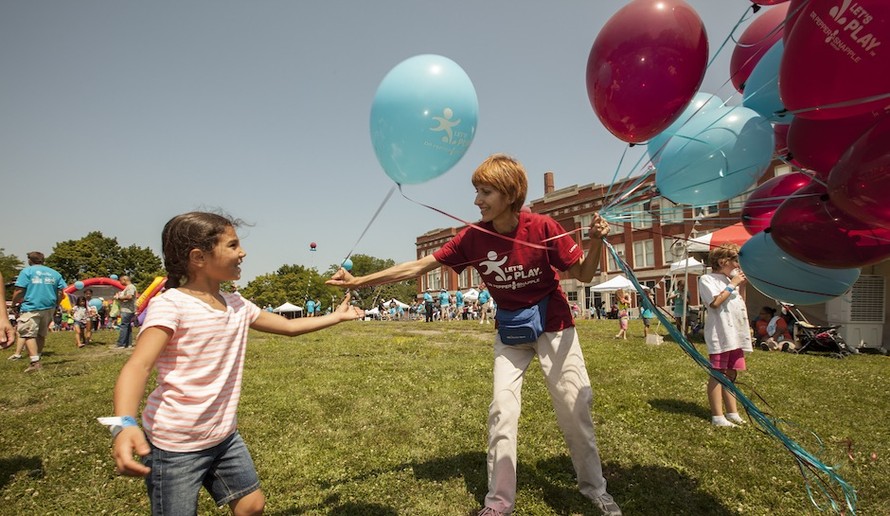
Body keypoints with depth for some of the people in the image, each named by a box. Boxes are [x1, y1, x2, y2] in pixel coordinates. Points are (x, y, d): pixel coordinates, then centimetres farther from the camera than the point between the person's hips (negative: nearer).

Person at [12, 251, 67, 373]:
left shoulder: (27, 271, 0)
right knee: (41, 335, 17)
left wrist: (14, 302, 10)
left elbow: (19, 291, -7)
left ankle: (35, 362, -21)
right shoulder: (54, 273, 13)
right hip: (49, 308, 5)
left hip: (31, 307, -5)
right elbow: (62, 292, 9)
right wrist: (55, 305, 20)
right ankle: (37, 359, 26)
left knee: (28, 334, -8)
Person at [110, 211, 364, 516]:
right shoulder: (171, 304, -18)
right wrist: (124, 424, -45)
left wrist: (337, 316, 17)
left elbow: (289, 326, 14)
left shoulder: (238, 305, 3)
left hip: (224, 435, 7)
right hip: (175, 445, -7)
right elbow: (139, 365, -29)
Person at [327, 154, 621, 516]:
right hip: (509, 329, 2)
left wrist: (596, 241, -33)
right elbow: (418, 267, -14)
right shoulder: (473, 237, -15)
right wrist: (359, 281, -17)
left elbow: (583, 275, -12)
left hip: (553, 325, -1)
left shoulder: (543, 227, -21)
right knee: (502, 410, -2)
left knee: (575, 407, 5)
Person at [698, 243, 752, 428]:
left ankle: (732, 413, 22)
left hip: (736, 333, 8)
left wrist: (742, 286, 11)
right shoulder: (707, 279, -4)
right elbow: (715, 302, -18)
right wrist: (733, 284, -9)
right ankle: (717, 416, 0)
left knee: (731, 374, 13)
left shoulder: (729, 280, 21)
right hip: (720, 334, -8)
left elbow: (740, 304, 23)